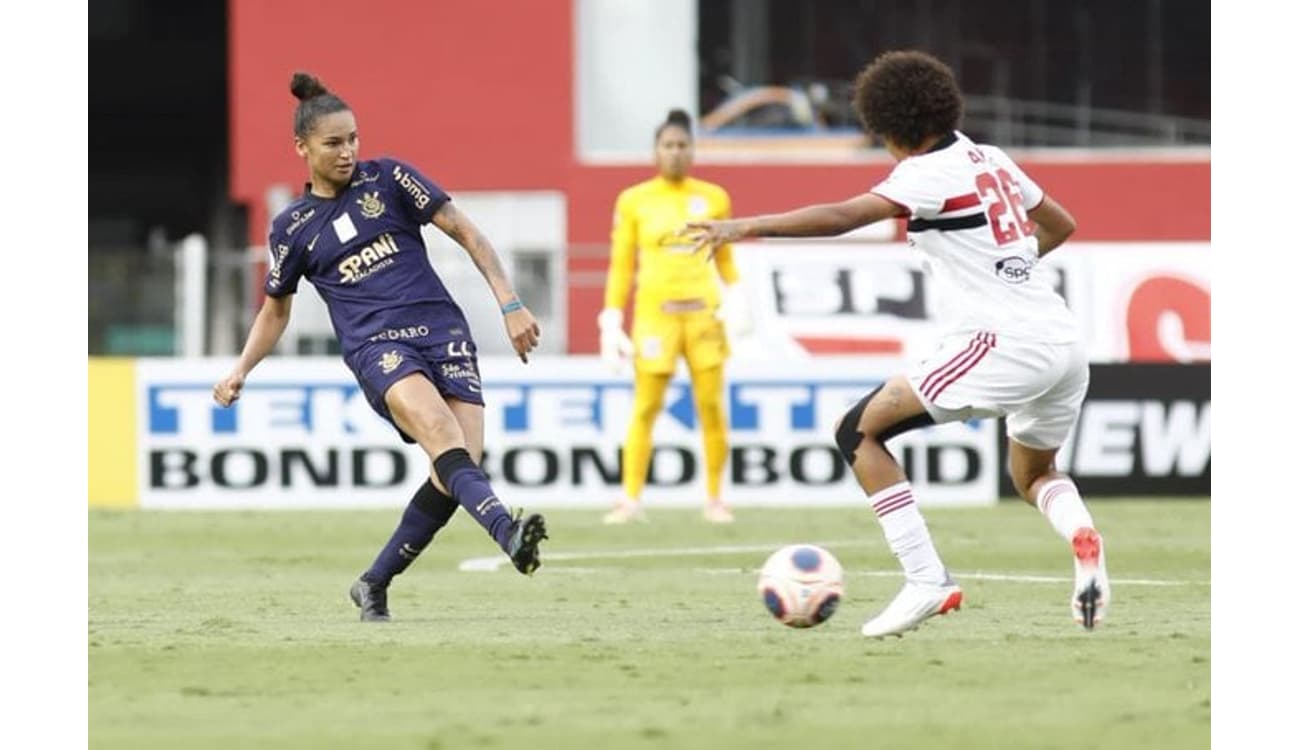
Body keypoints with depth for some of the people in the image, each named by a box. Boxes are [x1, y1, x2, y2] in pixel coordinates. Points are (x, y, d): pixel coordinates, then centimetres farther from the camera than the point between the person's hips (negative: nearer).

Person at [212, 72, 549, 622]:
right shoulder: (292, 227, 11)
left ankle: (375, 583, 0)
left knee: (461, 463, -17)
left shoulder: (388, 179, 8)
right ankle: (507, 532, -54)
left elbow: (467, 235, 9)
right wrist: (240, 371, 11)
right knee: (440, 431, -32)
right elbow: (275, 310, 25)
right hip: (375, 345, -1)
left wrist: (510, 305, 1)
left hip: (442, 329, 1)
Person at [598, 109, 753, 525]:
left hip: (703, 311, 2)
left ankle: (715, 499, 8)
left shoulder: (713, 198, 8)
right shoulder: (633, 201, 3)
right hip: (655, 312, -2)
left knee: (712, 407, -1)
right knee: (645, 408, -5)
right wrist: (612, 321, 0)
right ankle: (631, 499, -1)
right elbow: (621, 266, 5)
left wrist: (735, 296, -1)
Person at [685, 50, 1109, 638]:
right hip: (1065, 341, 9)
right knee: (1033, 475, 31)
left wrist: (745, 227, -17)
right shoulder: (992, 161, 18)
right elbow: (1061, 225, 32)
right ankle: (1080, 534, -4)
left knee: (857, 431, 0)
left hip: (1001, 342, -9)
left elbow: (841, 217, -17)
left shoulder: (930, 173, -6)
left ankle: (927, 581, -9)